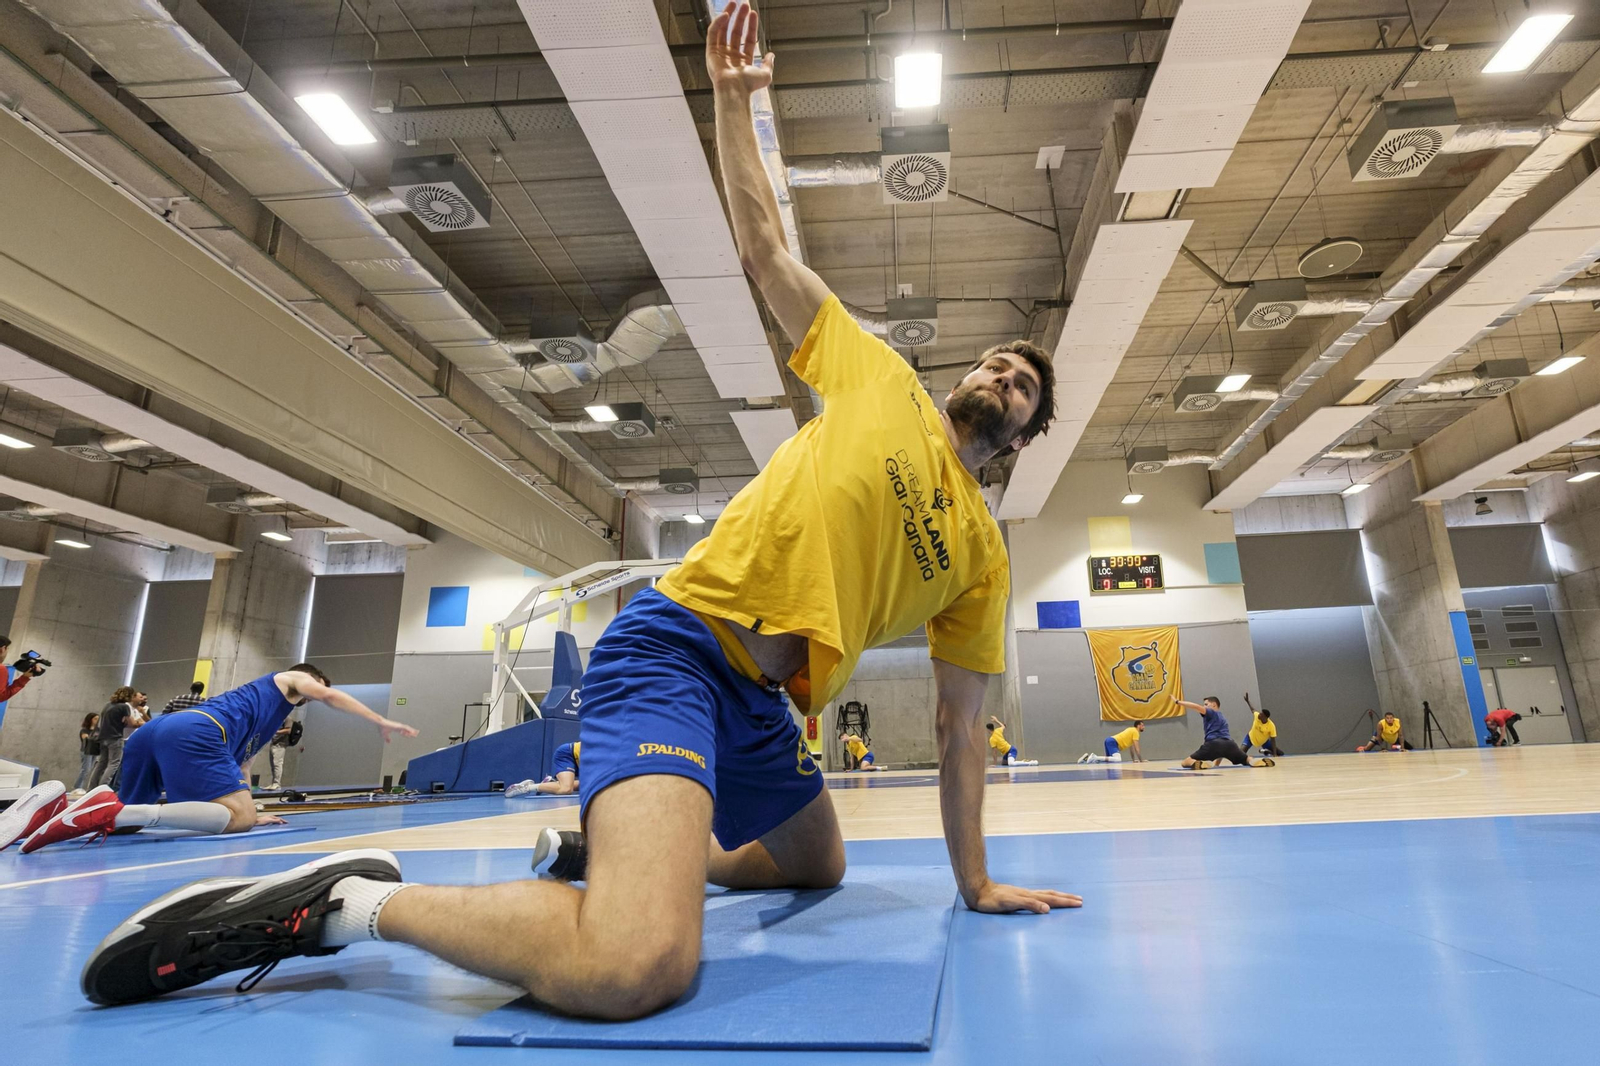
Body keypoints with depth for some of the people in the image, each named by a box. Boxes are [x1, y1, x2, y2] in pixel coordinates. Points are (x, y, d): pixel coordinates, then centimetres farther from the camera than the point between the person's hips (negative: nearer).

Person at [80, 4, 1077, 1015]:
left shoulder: (983, 552, 17)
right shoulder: (878, 377, 8)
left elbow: (959, 726, 17)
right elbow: (766, 249, 10)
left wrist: (975, 881, 16)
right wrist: (735, 100, 4)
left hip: (758, 704, 8)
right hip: (681, 640, -8)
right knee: (628, 968, -29)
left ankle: (603, 849, 31)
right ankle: (353, 900, -5)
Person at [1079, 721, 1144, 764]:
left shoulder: (1131, 730, 27)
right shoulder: (1135, 732, -3)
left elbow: (1131, 747, 32)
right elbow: (1136, 748, -7)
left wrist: (1134, 759, 28)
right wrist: (1141, 760, -2)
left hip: (1110, 741, 10)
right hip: (1112, 742, -10)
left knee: (1109, 759, 16)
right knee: (1118, 759, -27)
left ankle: (1088, 757, 7)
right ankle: (1095, 757, -29)